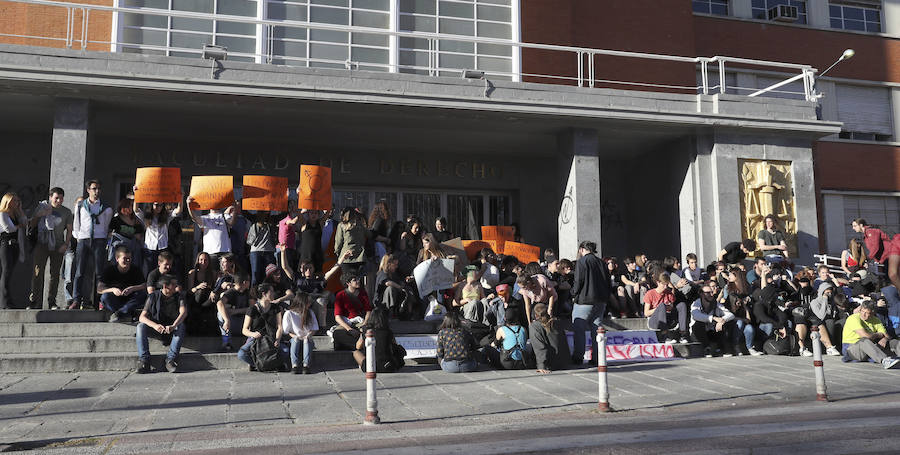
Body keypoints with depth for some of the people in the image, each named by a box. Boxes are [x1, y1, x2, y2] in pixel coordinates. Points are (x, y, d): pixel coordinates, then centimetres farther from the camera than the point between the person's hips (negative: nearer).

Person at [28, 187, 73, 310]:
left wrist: (66, 244, -2)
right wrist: (39, 215, -6)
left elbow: (69, 230, 10)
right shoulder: (41, 207, 7)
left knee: (55, 274, 2)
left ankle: (52, 302, 8)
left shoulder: (66, 212, 9)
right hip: (42, 244, -1)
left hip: (58, 246, 1)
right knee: (38, 272, -8)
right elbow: (32, 225, 12)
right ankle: (35, 301, -5)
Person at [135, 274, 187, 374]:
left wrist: (173, 326, -43)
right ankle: (144, 360, -28)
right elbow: (142, 317, -15)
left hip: (172, 329, 0)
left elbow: (183, 312, -23)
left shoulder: (179, 296, -5)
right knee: (141, 326, -26)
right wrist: (155, 325, -37)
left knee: (181, 326, -31)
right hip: (156, 328, 0)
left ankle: (171, 359, -32)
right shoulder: (153, 296, -6)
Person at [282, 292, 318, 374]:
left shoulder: (310, 313, 6)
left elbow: (314, 328, 6)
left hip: (307, 339, 1)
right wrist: (294, 336, -18)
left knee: (307, 340, -32)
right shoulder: (289, 313, -3)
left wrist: (308, 335, -14)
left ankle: (306, 365, -48)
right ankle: (294, 365, -48)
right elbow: (286, 331, -1)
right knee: (295, 340, -34)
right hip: (295, 339, -1)